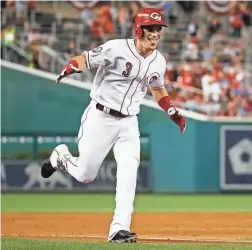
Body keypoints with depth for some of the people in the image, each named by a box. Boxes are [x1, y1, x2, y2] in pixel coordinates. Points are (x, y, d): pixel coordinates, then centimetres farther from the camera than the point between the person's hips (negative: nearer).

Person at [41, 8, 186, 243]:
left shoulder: (158, 62, 3)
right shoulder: (117, 49, -16)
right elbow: (85, 58, -17)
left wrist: (172, 111, 10)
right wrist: (71, 67, -40)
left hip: (128, 123, 4)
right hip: (100, 118, -4)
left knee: (129, 170, -16)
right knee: (86, 174, 3)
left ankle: (119, 229, -17)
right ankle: (61, 157, 38)